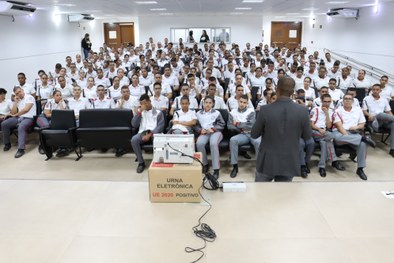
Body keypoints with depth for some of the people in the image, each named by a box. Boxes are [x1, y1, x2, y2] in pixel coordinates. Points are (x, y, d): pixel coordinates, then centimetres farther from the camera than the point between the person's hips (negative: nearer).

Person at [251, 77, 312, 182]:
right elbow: (307, 136, 2)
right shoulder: (303, 111, -11)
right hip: (289, 162, 1)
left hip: (267, 161, -1)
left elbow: (254, 134, -4)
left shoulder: (265, 109, -15)